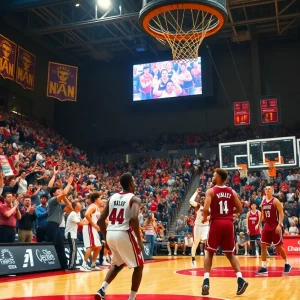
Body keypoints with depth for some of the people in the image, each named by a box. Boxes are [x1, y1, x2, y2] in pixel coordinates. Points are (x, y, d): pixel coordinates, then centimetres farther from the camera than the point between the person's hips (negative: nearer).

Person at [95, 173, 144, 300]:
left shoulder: (112, 197, 14)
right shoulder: (134, 199, -2)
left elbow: (101, 220, 11)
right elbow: (134, 219, -21)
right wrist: (139, 239, -12)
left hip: (110, 234, 6)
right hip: (124, 234, -6)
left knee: (118, 264, 29)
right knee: (139, 266, 14)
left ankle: (102, 290, 13)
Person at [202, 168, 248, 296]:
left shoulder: (211, 191, -4)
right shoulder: (232, 192, 9)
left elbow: (206, 209, -16)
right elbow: (240, 209, 7)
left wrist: (205, 218, 4)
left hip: (216, 223, -3)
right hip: (229, 223, 3)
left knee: (209, 252, 10)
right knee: (230, 254, 15)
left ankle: (206, 281, -3)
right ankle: (240, 279, -2)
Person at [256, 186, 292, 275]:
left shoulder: (275, 201, -9)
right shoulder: (263, 202, 10)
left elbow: (281, 213, -13)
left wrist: (279, 225, -22)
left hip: (275, 225, -6)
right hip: (266, 226, 6)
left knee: (278, 246, 0)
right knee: (263, 245, -1)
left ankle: (287, 264, 20)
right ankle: (264, 267, 2)